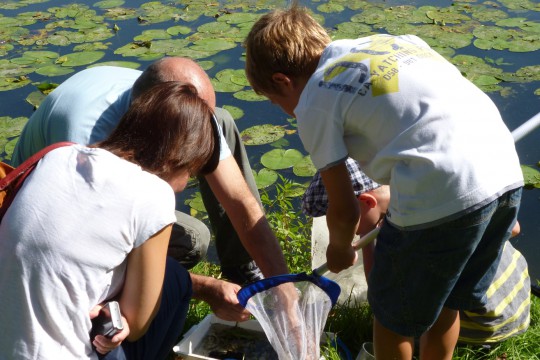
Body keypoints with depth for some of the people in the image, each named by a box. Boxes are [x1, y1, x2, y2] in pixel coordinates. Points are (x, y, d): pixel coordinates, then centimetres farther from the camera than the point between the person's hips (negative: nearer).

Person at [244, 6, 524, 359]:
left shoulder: (314, 102, 4)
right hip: (509, 174, 8)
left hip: (443, 195, -7)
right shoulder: (391, 40, 23)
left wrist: (339, 249, 31)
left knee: (393, 314, 20)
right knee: (446, 302, 29)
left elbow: (343, 211, 8)